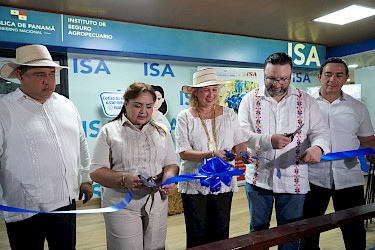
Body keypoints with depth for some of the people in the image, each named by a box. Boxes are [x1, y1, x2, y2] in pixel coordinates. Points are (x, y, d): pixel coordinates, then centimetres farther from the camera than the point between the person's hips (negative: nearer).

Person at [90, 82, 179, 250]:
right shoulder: (109, 131, -3)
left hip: (157, 203, 3)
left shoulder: (162, 132, 7)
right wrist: (124, 179, -24)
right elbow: (96, 171, -7)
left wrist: (169, 178, -15)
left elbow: (171, 164, 8)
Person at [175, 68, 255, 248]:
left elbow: (239, 143, 5)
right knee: (197, 235, 10)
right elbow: (183, 153, -13)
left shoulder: (228, 114, 3)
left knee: (220, 233, 13)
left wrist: (244, 153, -17)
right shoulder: (185, 117, -5)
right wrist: (212, 154, -25)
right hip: (194, 185, -2)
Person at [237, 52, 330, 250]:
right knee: (257, 231, 16)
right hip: (258, 177, 0)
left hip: (293, 180, 1)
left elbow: (320, 131, -1)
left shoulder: (306, 101, 2)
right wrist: (269, 141, -26)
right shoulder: (250, 99, 0)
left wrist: (318, 147, -25)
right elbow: (242, 134, -8)